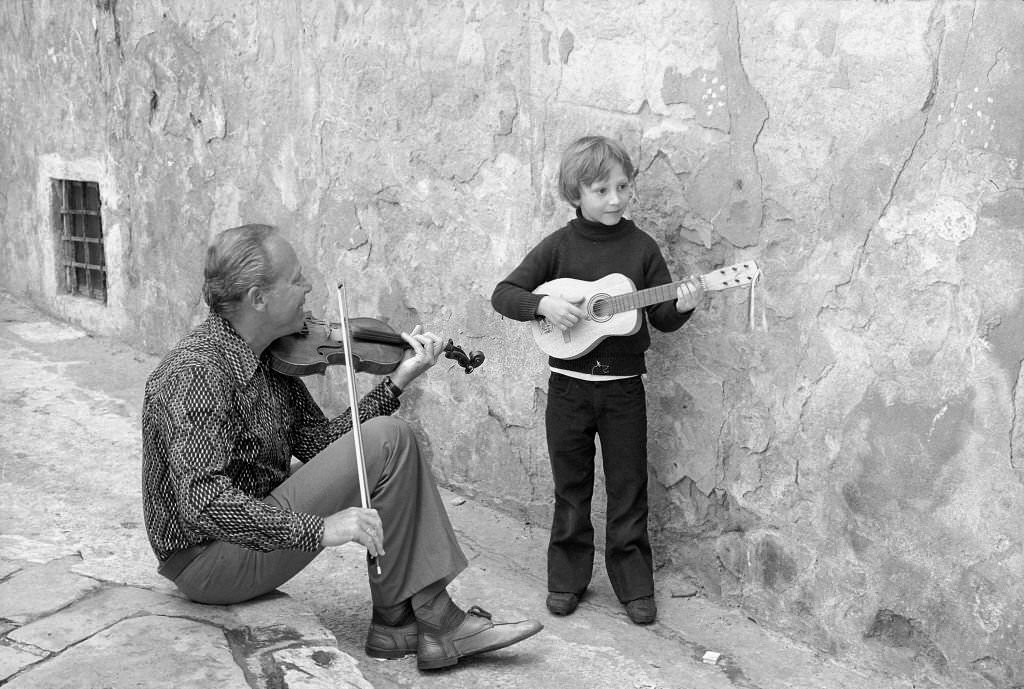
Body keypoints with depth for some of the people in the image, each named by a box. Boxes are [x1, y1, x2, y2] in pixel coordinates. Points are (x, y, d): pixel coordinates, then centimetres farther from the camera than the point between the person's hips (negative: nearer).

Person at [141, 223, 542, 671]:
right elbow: (201, 500, -33)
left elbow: (320, 442, 3)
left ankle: (397, 622, -1)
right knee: (387, 441, -18)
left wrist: (398, 382, -4)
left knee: (387, 438, 0)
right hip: (206, 563, -9)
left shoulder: (269, 358, 4)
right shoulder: (196, 370, -23)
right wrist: (315, 529, -37)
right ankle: (432, 618, -2)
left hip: (254, 526, 9)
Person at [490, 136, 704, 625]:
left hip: (623, 386, 0)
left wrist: (682, 306, -19)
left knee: (628, 491, 7)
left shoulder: (641, 247, -1)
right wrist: (544, 304, -21)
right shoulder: (559, 246, -3)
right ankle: (566, 580, 26)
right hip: (569, 384, 0)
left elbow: (662, 318, 1)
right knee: (571, 489, 12)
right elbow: (502, 294, -5)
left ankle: (634, 587, 21)